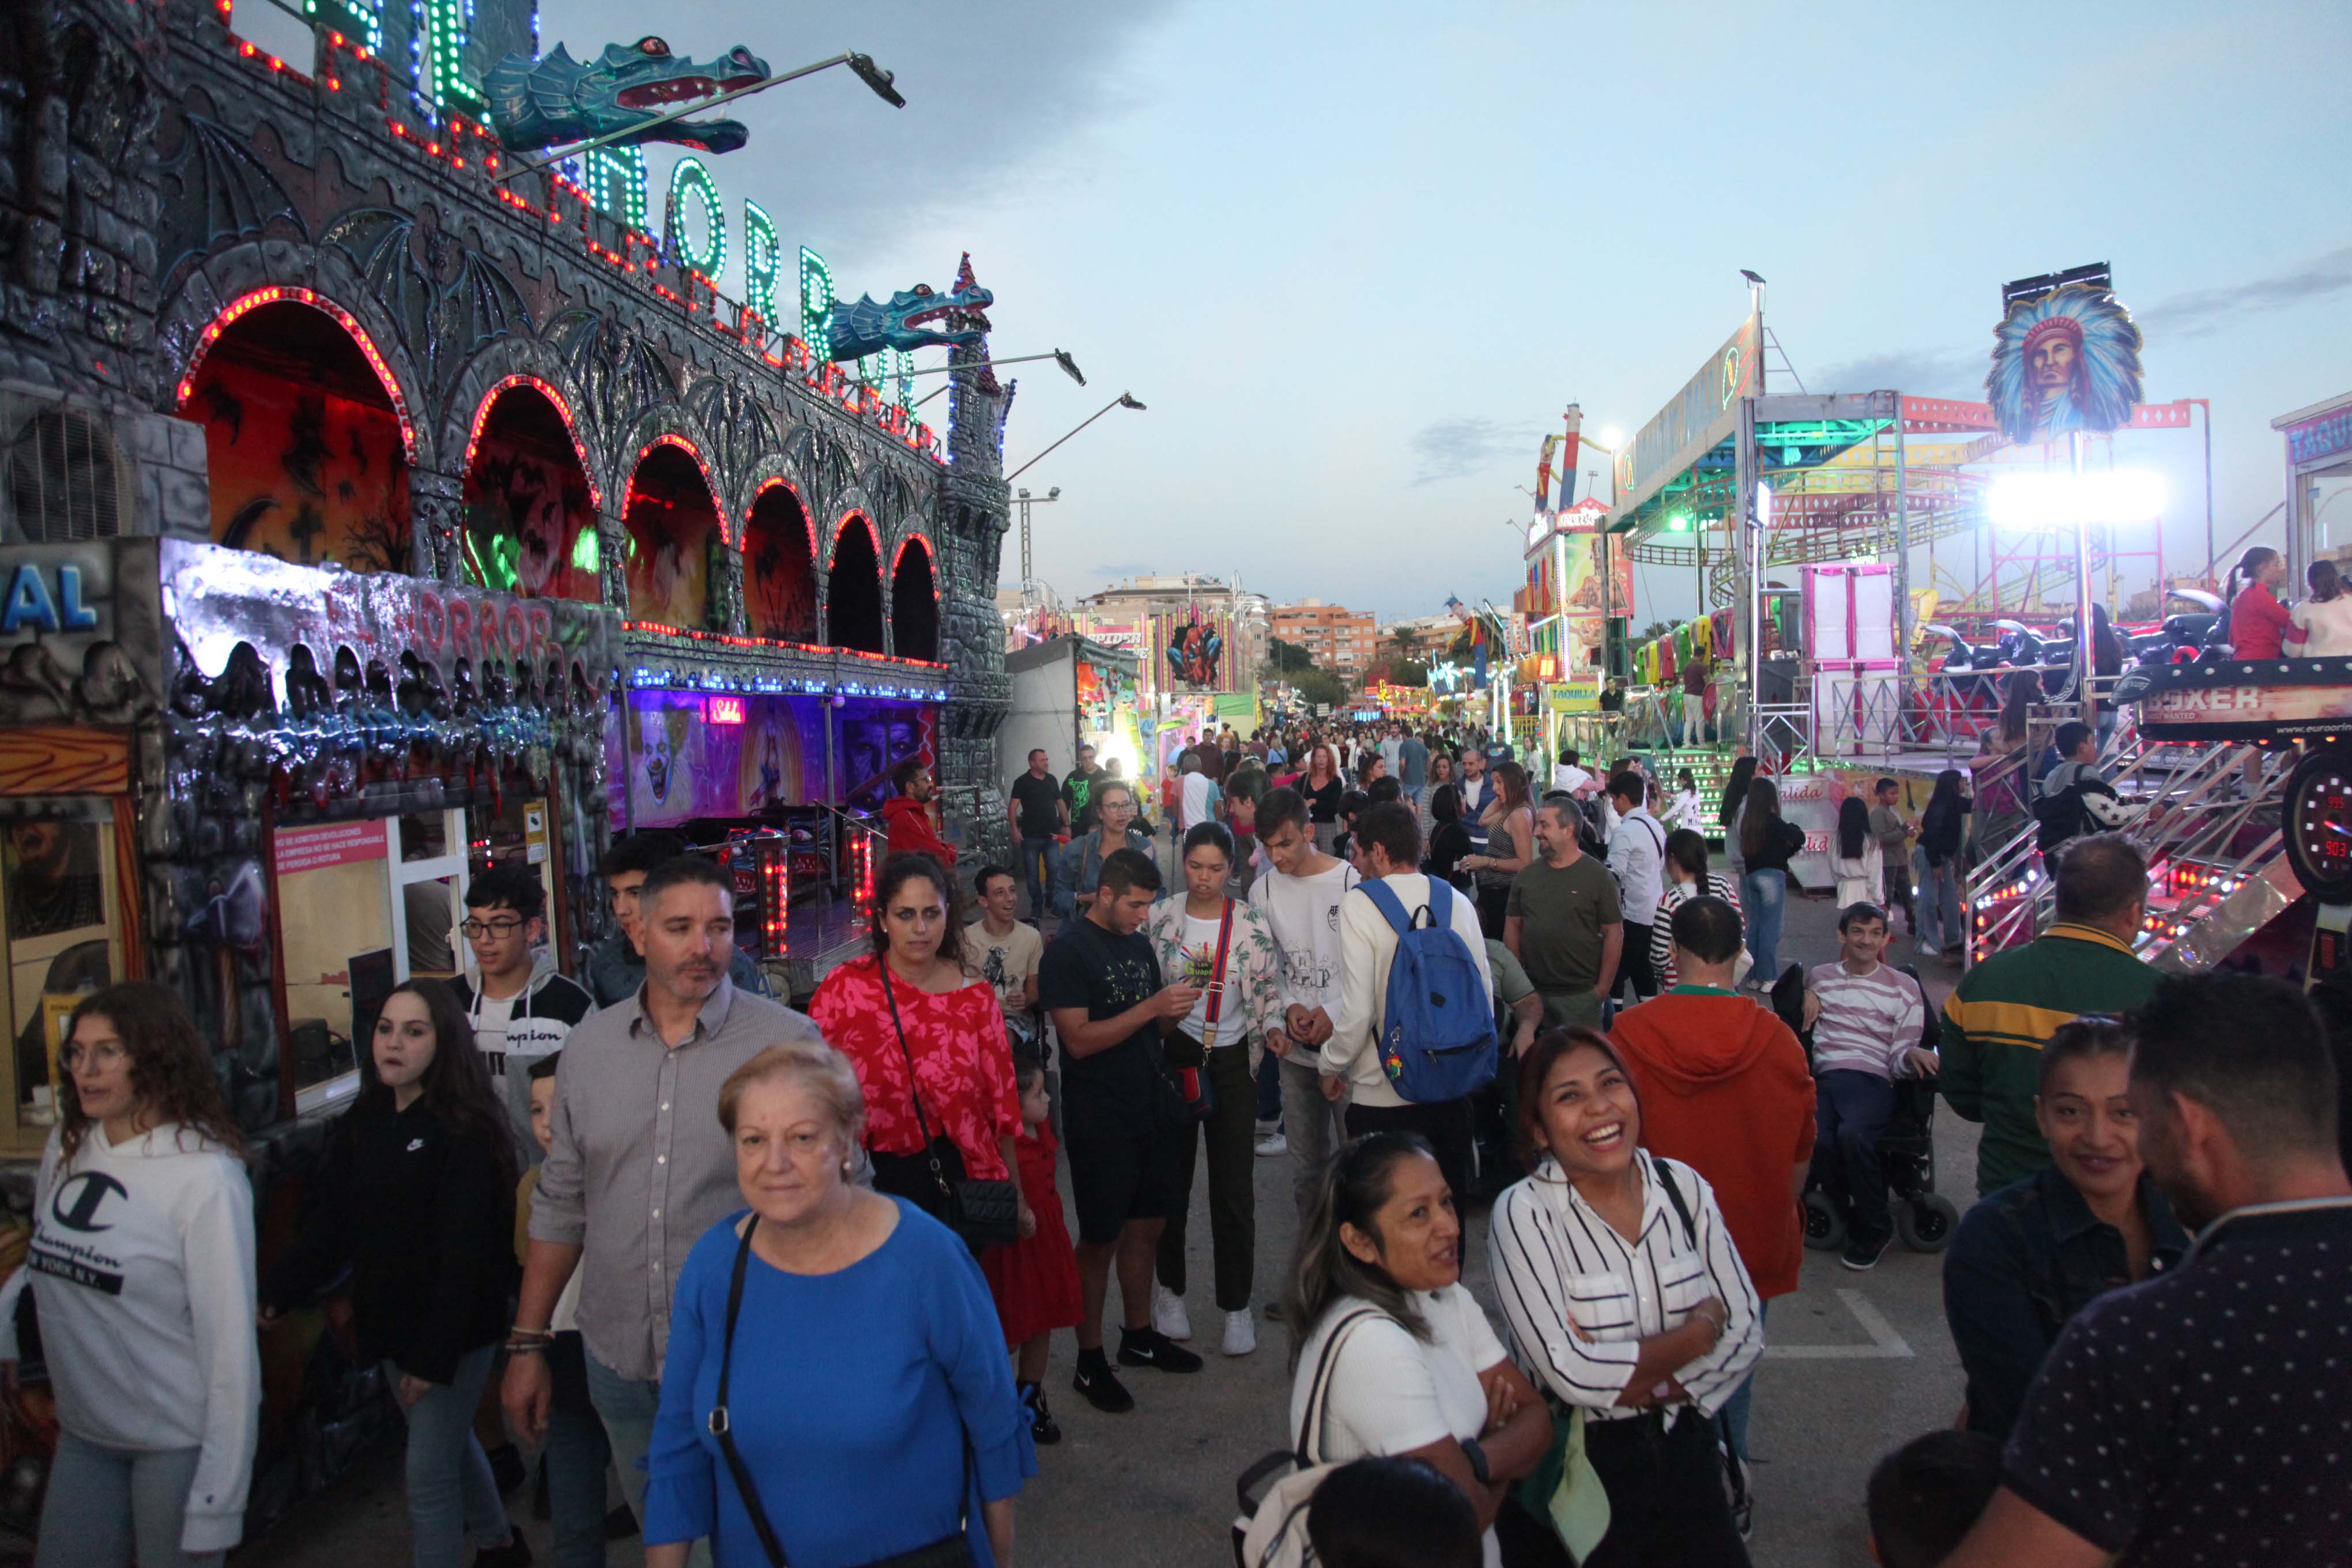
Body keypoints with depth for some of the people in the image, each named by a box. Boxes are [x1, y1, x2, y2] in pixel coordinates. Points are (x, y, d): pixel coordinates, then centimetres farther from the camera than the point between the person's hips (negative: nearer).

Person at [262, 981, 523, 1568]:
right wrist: (279, 1295, -9)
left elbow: (464, 1254, -20)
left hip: (453, 1332, -8)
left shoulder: (464, 1134, -18)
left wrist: (435, 1354, -21)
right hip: (392, 1321, 8)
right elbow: (328, 1224, 3)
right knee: (450, 1441, 24)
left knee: (429, 1478, -4)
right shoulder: (362, 1123, 4)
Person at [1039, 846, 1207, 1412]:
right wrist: (1152, 1007, -24)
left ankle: (1139, 1334, 32)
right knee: (1100, 1237, 2)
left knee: (1147, 1223, 15)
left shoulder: (1140, 945, 11)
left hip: (1151, 1107, 7)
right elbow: (1079, 1039, -20)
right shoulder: (1069, 951, -12)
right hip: (1099, 1119, -7)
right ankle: (1090, 1361, 15)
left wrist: (1175, 1013, -4)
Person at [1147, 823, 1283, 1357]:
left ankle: (1236, 1306, 17)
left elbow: (1270, 987, 3)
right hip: (1173, 1053, 1)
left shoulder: (1252, 924, -2)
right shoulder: (1160, 917, -2)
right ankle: (1170, 1289, 32)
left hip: (1231, 1059, 0)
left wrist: (1273, 1026, -14)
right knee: (1172, 1178, 12)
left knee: (1234, 1186, 3)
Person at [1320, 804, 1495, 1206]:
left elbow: (1358, 1010, -17)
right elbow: (1485, 991, 6)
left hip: (1382, 1095, -4)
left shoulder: (1360, 905, -14)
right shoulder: (1458, 902, 0)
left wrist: (1331, 1067, -1)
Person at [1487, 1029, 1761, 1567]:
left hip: (1687, 1452, 4)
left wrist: (1648, 1387, -18)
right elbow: (1571, 1373, -24)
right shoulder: (1523, 1214, -19)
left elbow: (1746, 1332, -3)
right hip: (1586, 1463, -4)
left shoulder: (1683, 1186, -4)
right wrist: (1701, 1329, -14)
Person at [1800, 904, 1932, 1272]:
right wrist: (1808, 994, 18)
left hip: (1873, 1079, -2)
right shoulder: (1820, 976, 21)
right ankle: (1845, 1216, -7)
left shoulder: (1904, 987, 14)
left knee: (1852, 1134, -36)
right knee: (1817, 1141, -32)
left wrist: (1913, 1054, -16)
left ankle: (1873, 1229, -13)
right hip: (1823, 1077, 2)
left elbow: (1900, 1058, 9)